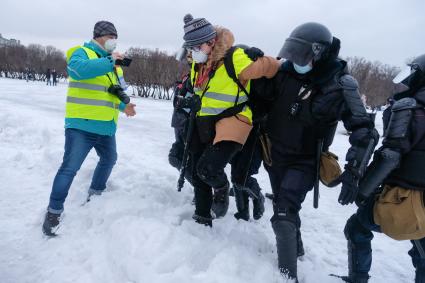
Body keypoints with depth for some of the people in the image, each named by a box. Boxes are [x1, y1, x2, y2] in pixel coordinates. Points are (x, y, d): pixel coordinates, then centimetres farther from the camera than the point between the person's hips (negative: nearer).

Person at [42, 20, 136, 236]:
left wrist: (123, 106, 5)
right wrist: (109, 61, -26)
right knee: (70, 168, -7)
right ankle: (54, 212, 7)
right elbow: (78, 70, -30)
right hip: (81, 125, -8)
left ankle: (95, 195, 42)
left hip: (106, 127, 9)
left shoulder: (109, 62, 18)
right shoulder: (82, 52, -6)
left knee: (109, 159, 22)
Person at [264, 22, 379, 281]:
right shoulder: (287, 70, -7)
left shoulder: (339, 84, -19)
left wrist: (353, 172, -24)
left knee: (284, 217, -18)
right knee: (283, 207, 21)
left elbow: (365, 131, -17)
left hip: (303, 161, -5)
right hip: (275, 155, 6)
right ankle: (295, 247, 47)